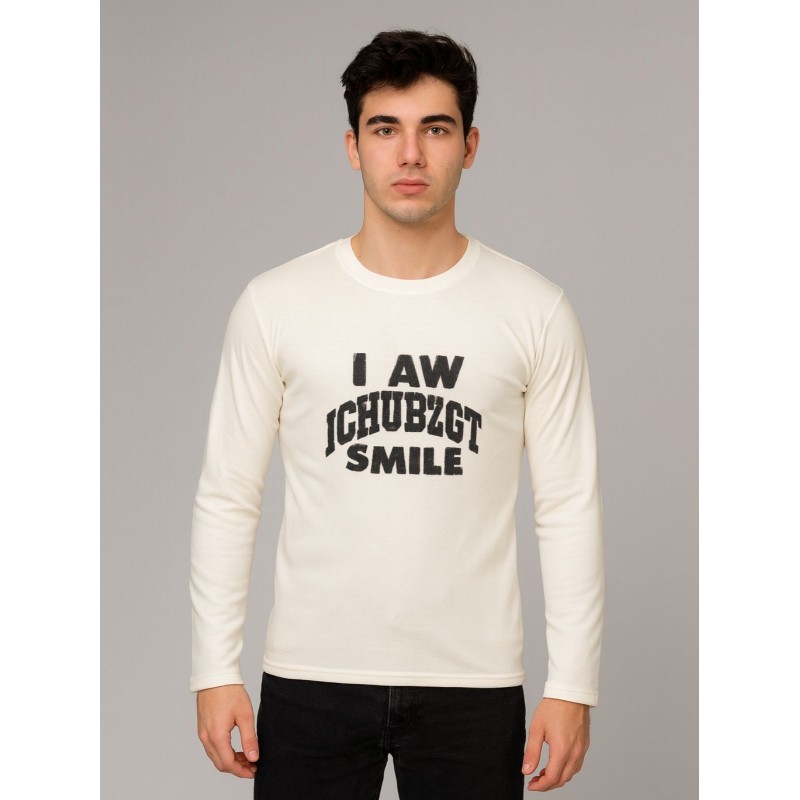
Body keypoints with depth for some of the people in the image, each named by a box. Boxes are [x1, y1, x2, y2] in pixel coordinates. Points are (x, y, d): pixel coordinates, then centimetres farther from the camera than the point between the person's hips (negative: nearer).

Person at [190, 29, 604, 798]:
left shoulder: (536, 312, 0)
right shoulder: (276, 304, -1)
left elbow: (569, 509, 1)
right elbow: (227, 499, 2)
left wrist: (573, 681, -3)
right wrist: (215, 671, -2)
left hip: (473, 683, 0)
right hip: (311, 678, 0)